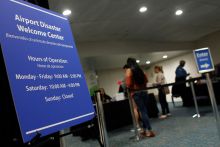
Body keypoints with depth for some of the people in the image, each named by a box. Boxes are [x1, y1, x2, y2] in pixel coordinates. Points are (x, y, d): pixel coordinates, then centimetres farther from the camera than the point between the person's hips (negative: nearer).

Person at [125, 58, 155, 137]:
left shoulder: (129, 71, -5)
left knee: (142, 111, -4)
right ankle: (145, 130, 20)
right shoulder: (140, 70, 13)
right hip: (144, 91, 6)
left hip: (136, 93, -6)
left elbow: (128, 84, -11)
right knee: (144, 111, 12)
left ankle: (149, 131, -4)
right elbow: (146, 81, 15)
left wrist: (130, 89, 8)